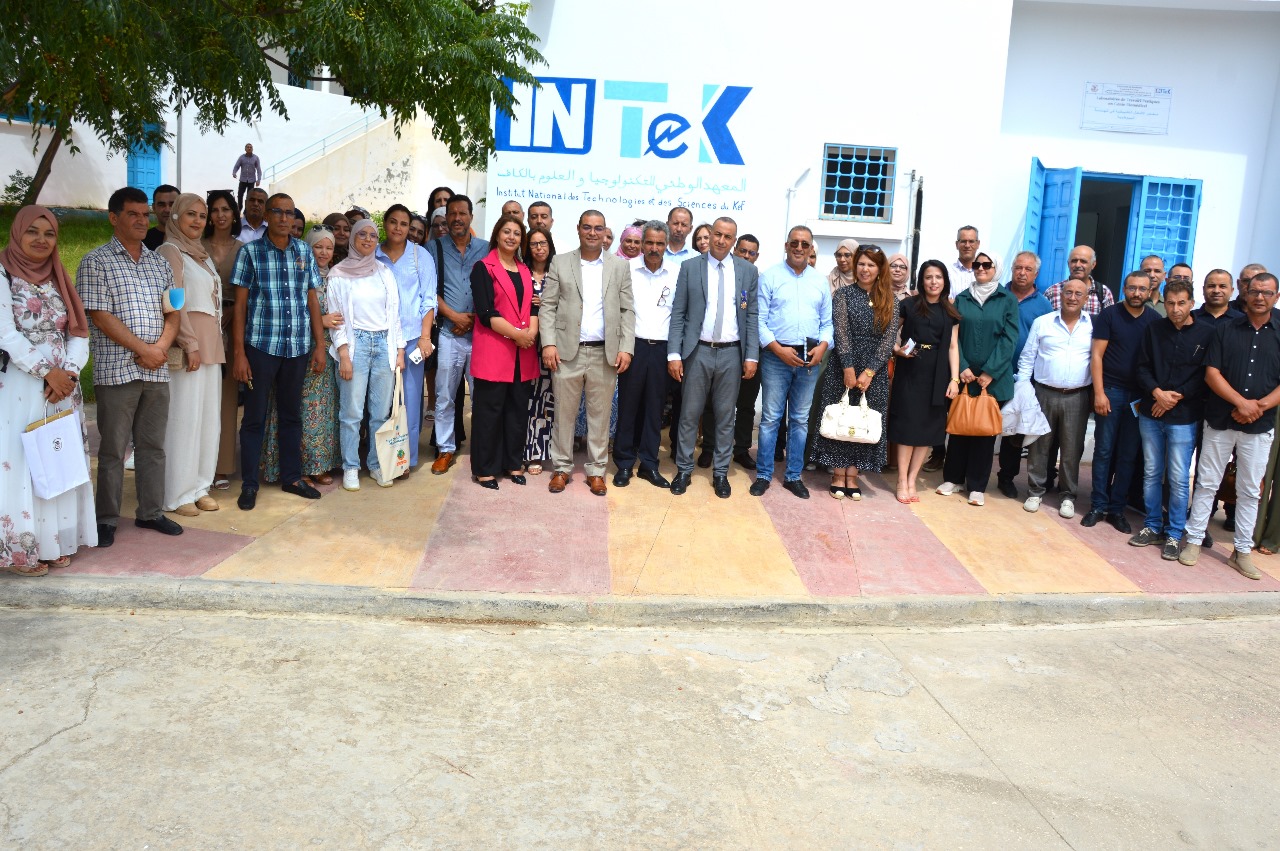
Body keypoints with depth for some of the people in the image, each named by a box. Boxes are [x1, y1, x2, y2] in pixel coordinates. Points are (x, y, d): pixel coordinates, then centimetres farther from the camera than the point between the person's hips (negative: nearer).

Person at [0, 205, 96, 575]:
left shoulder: (58, 278, 12)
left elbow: (79, 333, 5)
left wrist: (67, 373, -10)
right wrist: (47, 372, -17)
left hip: (63, 385, 5)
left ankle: (56, 540, 18)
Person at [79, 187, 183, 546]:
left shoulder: (159, 263, 14)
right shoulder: (96, 262, -3)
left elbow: (172, 312, 11)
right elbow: (100, 316, -11)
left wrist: (161, 347, -7)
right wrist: (143, 349, -14)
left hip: (157, 370, 5)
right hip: (116, 371, -5)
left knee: (153, 445, 10)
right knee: (113, 449, 2)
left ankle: (151, 512, 20)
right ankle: (107, 519, 12)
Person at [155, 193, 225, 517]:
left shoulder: (203, 255, 19)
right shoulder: (170, 251, -5)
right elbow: (174, 303, -13)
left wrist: (215, 343, 12)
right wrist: (191, 344, -18)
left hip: (211, 344, 8)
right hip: (189, 343, -8)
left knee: (208, 417, 9)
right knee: (184, 417, -6)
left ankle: (200, 486, 17)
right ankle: (178, 493, 1)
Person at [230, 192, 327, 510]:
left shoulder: (304, 252, 8)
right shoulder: (250, 252, -2)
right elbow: (240, 304, -3)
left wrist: (320, 345, 6)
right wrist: (239, 353, -8)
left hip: (298, 348, 3)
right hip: (261, 346, -3)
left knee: (292, 414, 13)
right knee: (254, 416, 4)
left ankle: (292, 477, 25)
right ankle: (249, 484, 15)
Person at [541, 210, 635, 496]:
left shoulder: (620, 266, 8)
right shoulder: (560, 263, 6)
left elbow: (627, 310, 5)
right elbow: (548, 306, 2)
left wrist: (626, 348, -5)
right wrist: (549, 343, -9)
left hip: (605, 353, 1)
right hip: (567, 351, 0)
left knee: (600, 414, 7)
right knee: (563, 411, 5)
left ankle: (596, 470, 17)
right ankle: (561, 467, 18)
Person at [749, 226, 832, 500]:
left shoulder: (820, 280, 11)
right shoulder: (770, 276, 0)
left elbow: (827, 321, 11)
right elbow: (759, 320, -5)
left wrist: (822, 346, -7)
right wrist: (779, 349, -14)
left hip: (810, 359, 3)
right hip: (776, 356, -3)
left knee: (801, 420, 9)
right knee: (771, 418, 0)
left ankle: (793, 476, 18)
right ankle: (763, 474, 10)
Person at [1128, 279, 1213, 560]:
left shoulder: (1207, 333, -2)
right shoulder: (1153, 329, 6)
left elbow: (1205, 375, -6)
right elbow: (1143, 368, 3)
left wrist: (1177, 397, -13)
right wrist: (1157, 393, -13)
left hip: (1184, 417, -3)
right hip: (1150, 413, 3)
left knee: (1178, 479, 0)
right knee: (1151, 473, 10)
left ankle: (1174, 534, 11)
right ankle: (1152, 527, 22)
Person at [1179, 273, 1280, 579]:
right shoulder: (1225, 330, 3)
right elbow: (1212, 373, -5)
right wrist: (1241, 402, -16)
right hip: (1219, 421, -1)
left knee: (1249, 491, 8)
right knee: (1207, 483, 5)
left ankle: (1242, 551, 18)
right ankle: (1193, 540, 15)